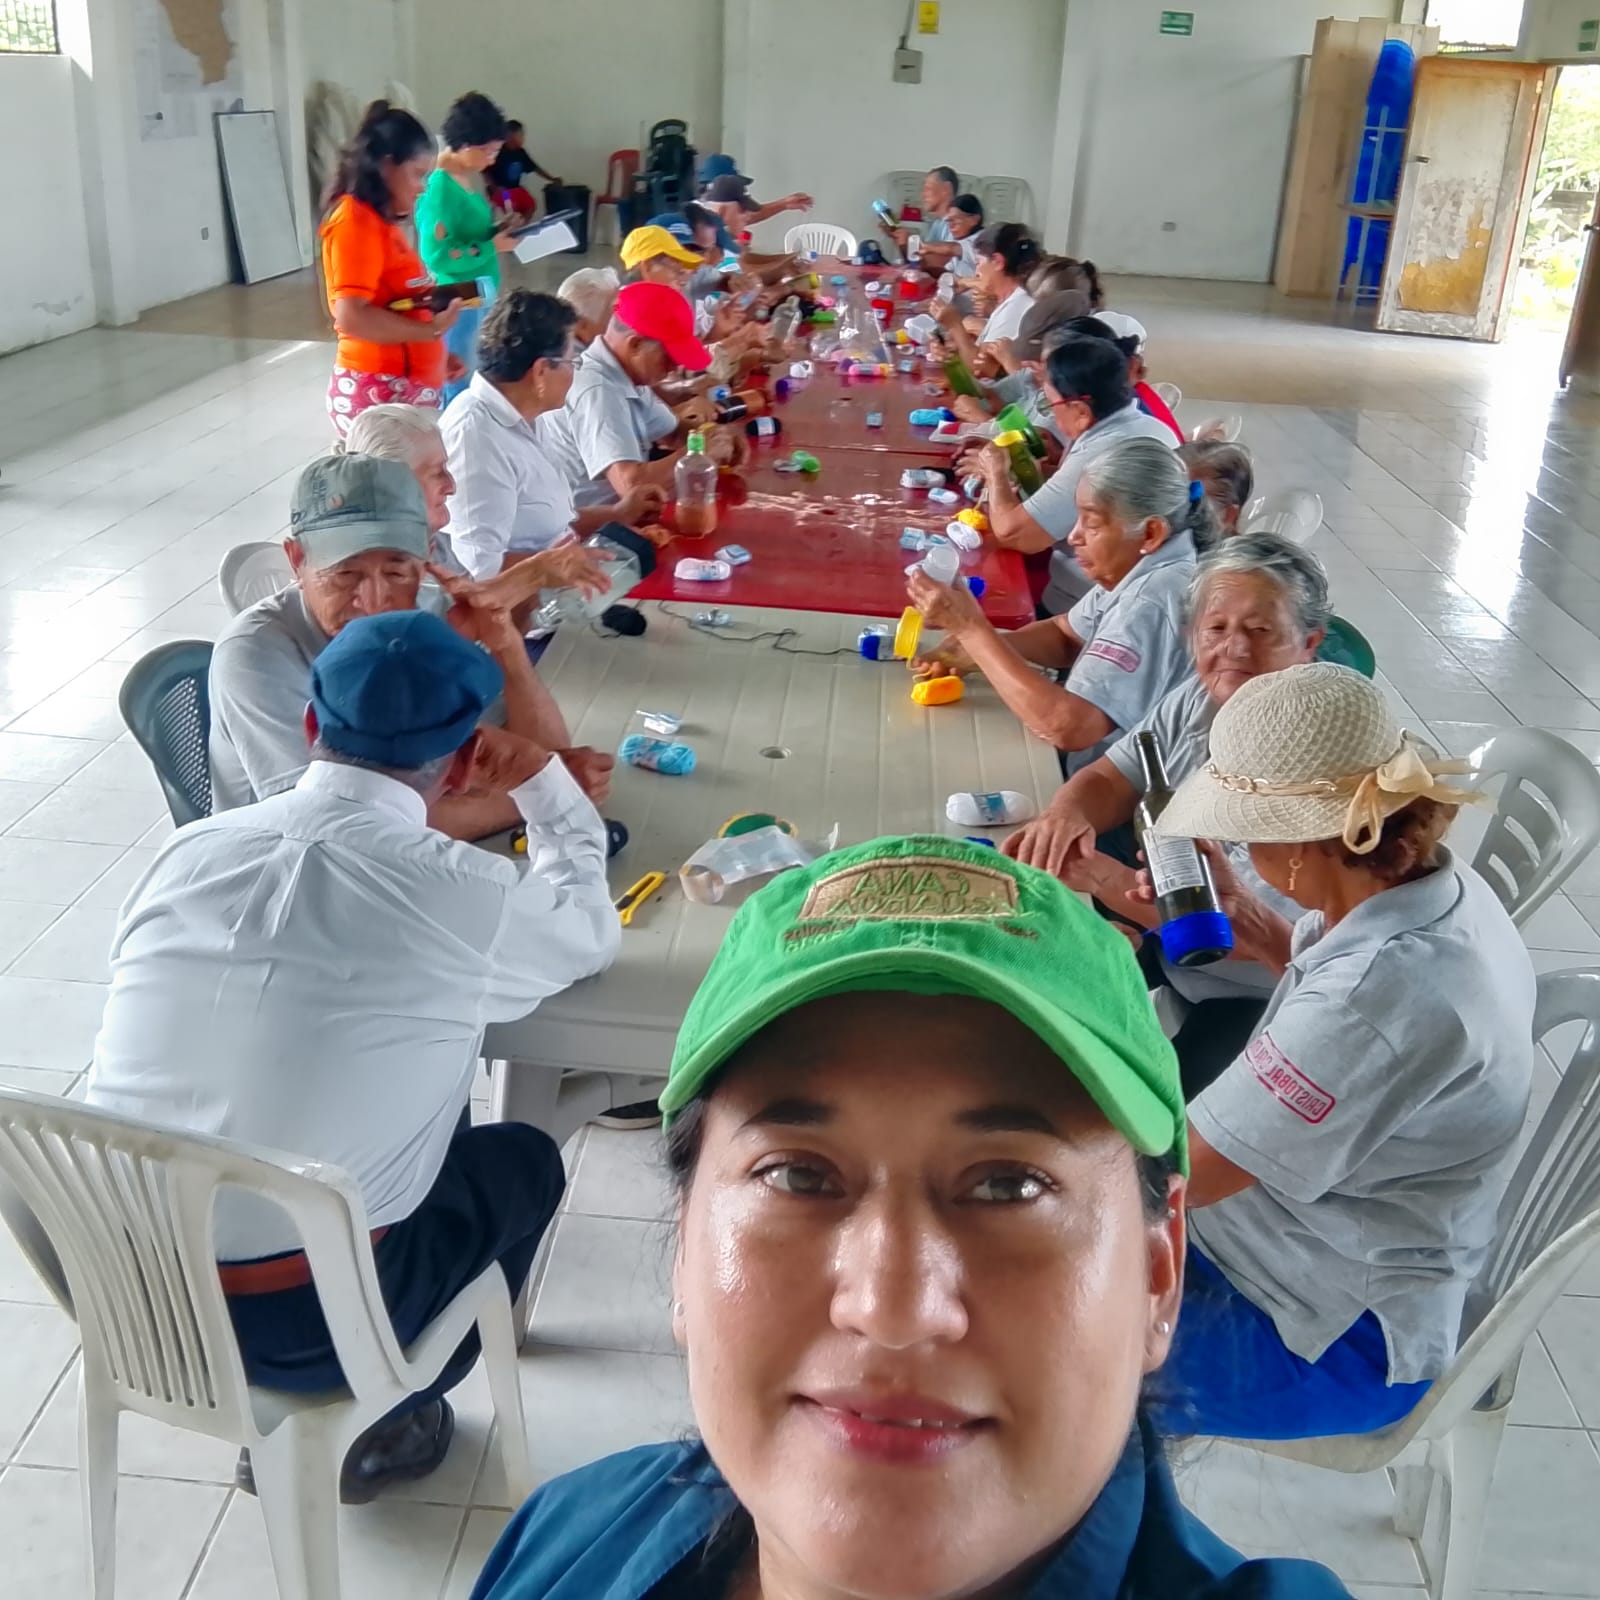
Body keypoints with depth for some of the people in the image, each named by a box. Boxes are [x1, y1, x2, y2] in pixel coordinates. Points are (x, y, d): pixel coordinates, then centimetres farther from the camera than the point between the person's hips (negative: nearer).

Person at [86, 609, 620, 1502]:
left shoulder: (192, 850, -1)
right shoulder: (469, 895, -13)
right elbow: (592, 931, 9)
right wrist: (542, 779, 21)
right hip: (295, 1324, -5)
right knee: (525, 1161, 21)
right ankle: (373, 1425, 25)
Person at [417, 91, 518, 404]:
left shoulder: (472, 175, 8)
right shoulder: (439, 186, -18)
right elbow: (436, 256, -21)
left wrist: (498, 230, 2)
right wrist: (492, 247, -19)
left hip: (480, 294, 9)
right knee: (460, 386, -3)